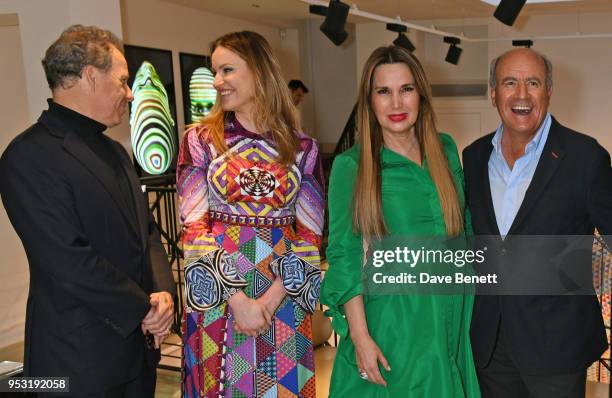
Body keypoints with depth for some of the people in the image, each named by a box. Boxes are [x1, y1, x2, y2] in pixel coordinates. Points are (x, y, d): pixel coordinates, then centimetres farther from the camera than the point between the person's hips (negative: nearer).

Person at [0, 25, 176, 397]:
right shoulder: (30, 156, -16)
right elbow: (68, 261, -22)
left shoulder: (114, 150, 12)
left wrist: (163, 291, -3)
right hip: (81, 358, -7)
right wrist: (144, 309, -13)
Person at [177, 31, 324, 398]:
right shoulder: (200, 140, 0)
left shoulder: (303, 148, 2)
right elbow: (194, 227, -6)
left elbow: (310, 233, 0)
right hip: (218, 296, -1)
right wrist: (237, 299, -14)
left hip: (285, 296, 1)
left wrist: (272, 297, -12)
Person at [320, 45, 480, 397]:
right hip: (388, 322, -4)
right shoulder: (351, 166, -8)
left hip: (450, 319, 4)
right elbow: (345, 257, -8)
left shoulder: (446, 150, 4)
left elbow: (464, 228, 13)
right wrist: (360, 337, -14)